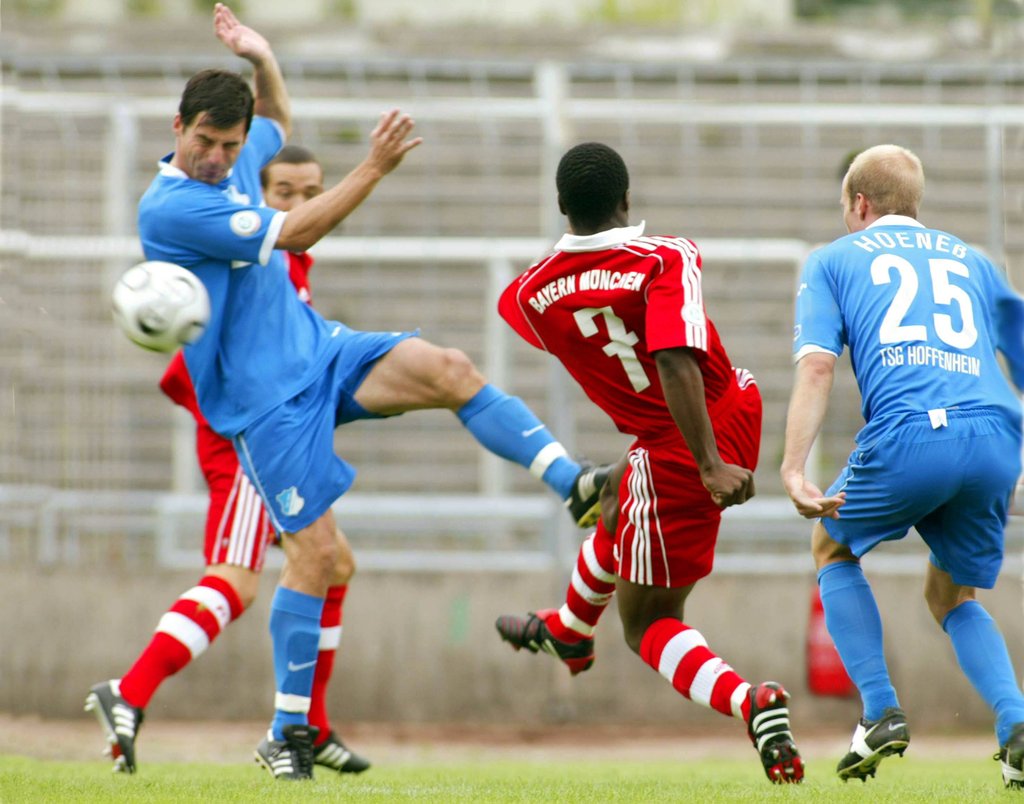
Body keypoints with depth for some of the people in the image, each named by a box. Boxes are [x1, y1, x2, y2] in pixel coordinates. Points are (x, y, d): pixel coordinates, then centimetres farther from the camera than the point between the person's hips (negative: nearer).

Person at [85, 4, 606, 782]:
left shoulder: (235, 162, 6)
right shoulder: (168, 207, -19)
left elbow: (280, 124, 30)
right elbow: (293, 234, -22)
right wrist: (374, 168, -19)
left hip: (318, 350, 7)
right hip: (265, 395, -7)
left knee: (447, 369, -19)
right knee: (315, 549, -11)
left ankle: (572, 482, -25)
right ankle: (288, 732, 0)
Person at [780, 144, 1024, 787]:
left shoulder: (834, 261, 19)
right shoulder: (971, 261, 30)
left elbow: (818, 365, 3)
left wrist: (794, 468, -8)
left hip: (907, 435, -3)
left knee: (833, 547, 26)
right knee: (952, 594, 25)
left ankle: (882, 712, 11)